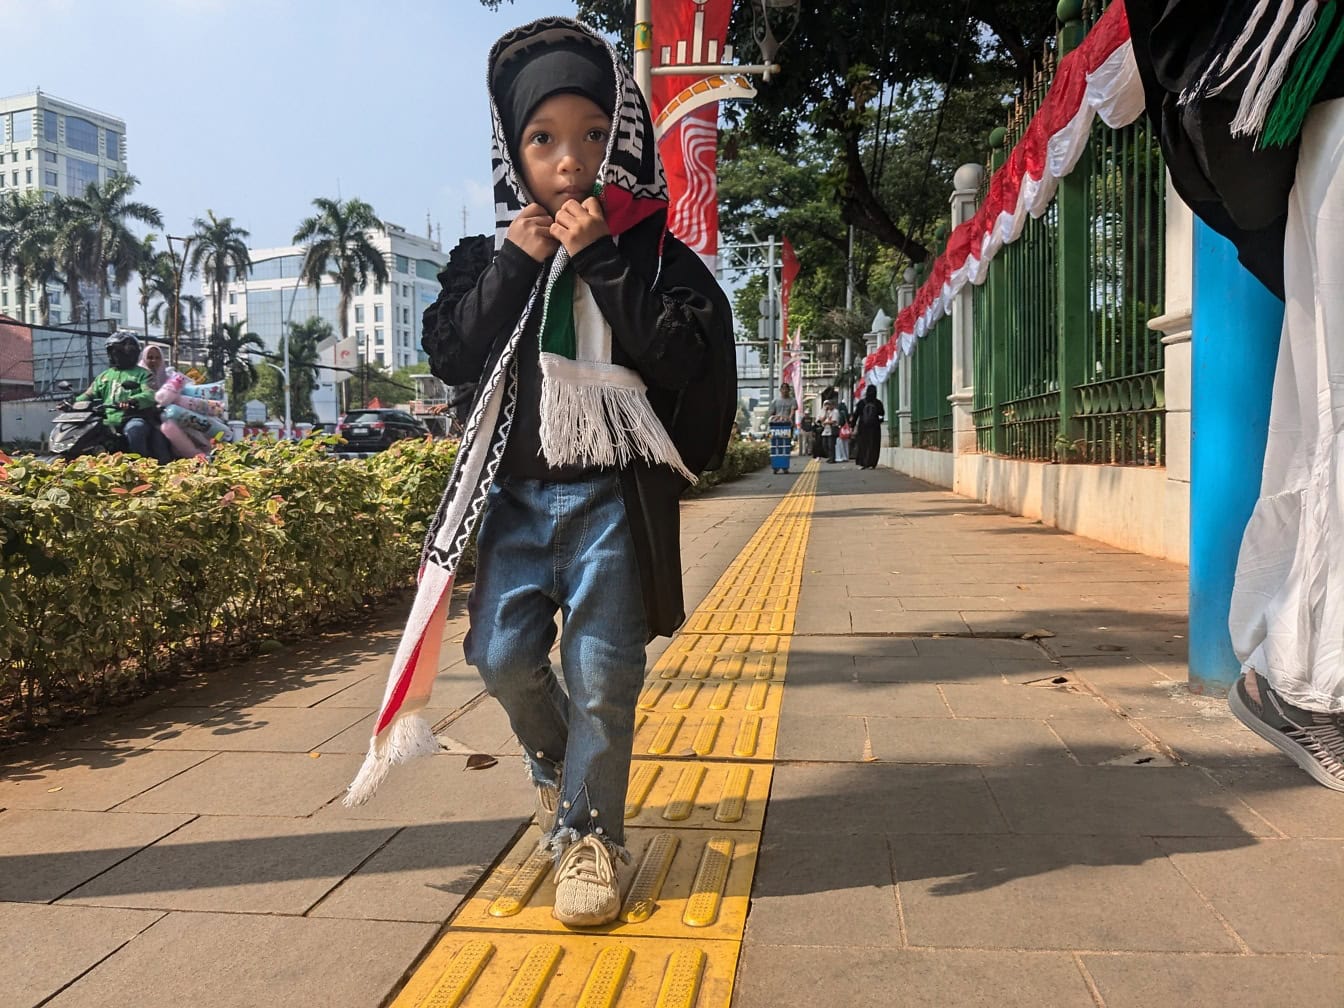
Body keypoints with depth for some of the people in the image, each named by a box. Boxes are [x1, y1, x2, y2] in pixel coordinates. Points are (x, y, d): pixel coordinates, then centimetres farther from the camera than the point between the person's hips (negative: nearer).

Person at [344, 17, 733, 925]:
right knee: (502, 652, 2)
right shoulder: (492, 256, 8)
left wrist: (602, 261, -18)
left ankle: (591, 835, 16)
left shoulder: (654, 254, -2)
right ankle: (554, 756, 33)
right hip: (516, 492, 3)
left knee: (602, 671, 0)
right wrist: (516, 265, -11)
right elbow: (451, 356, -2)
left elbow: (682, 359, -16)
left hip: (612, 493, -3)